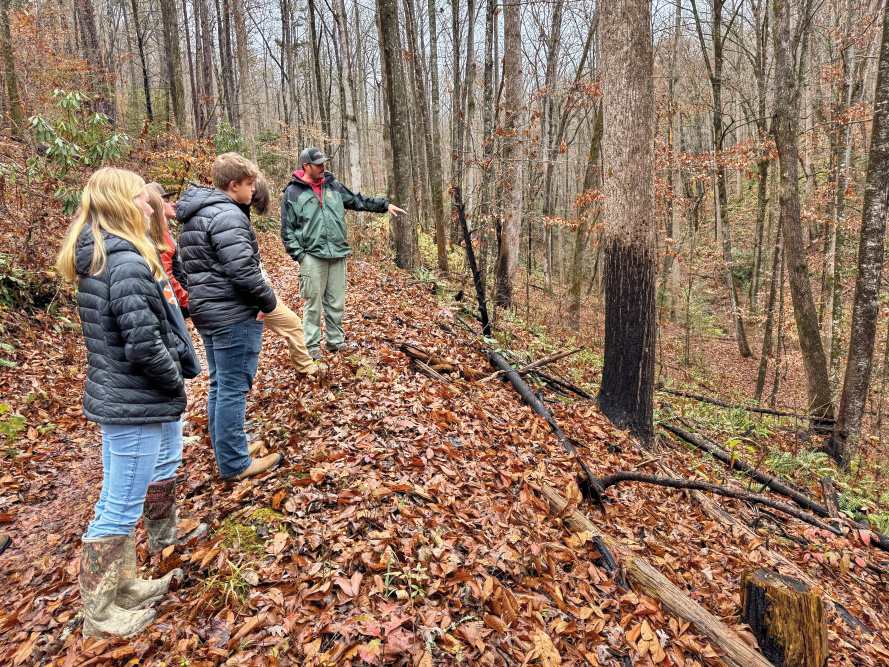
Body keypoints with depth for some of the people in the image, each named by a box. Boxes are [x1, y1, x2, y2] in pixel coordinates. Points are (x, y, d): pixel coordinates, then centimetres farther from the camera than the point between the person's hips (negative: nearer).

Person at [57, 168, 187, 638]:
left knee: (116, 501, 21)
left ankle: (124, 586, 38)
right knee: (120, 510, 5)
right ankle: (98, 613, 22)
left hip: (111, 399, 10)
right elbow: (145, 345, -25)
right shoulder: (127, 264, -22)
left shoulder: (91, 260, 8)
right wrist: (176, 384, -9)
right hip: (135, 405, -10)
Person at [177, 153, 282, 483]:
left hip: (207, 310, 10)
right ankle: (235, 464, 8)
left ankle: (227, 453, 30)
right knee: (233, 389, -2)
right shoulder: (226, 214, -17)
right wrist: (268, 301, -11)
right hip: (234, 315, -10)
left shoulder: (196, 214, 16)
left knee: (220, 387, 17)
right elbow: (241, 268, -24)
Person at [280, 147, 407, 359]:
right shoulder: (292, 193, 0)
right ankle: (312, 346, 12)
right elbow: (287, 230, 0)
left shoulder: (333, 186, 14)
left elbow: (357, 200, 22)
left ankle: (335, 342, 23)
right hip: (312, 256, -4)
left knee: (336, 302, 10)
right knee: (313, 303, 0)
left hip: (338, 254, 4)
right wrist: (299, 255, -8)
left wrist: (386, 205, 15)